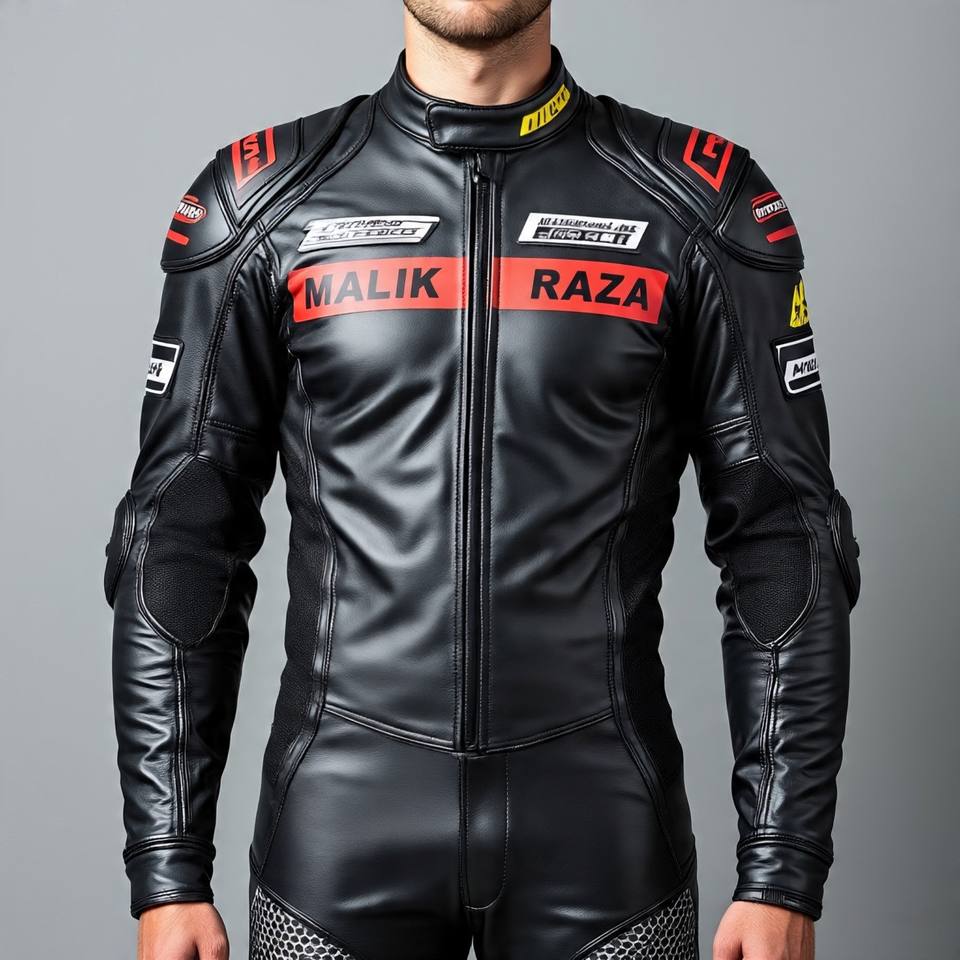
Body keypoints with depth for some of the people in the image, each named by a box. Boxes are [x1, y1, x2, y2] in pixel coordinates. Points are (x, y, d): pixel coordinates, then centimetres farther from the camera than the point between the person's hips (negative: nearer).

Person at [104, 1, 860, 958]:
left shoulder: (707, 207, 0)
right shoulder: (261, 205, 1)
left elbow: (786, 545, -1)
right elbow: (176, 542, 2)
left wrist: (785, 874, -5)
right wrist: (167, 874, -2)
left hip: (602, 839, 0)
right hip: (339, 829, 1)